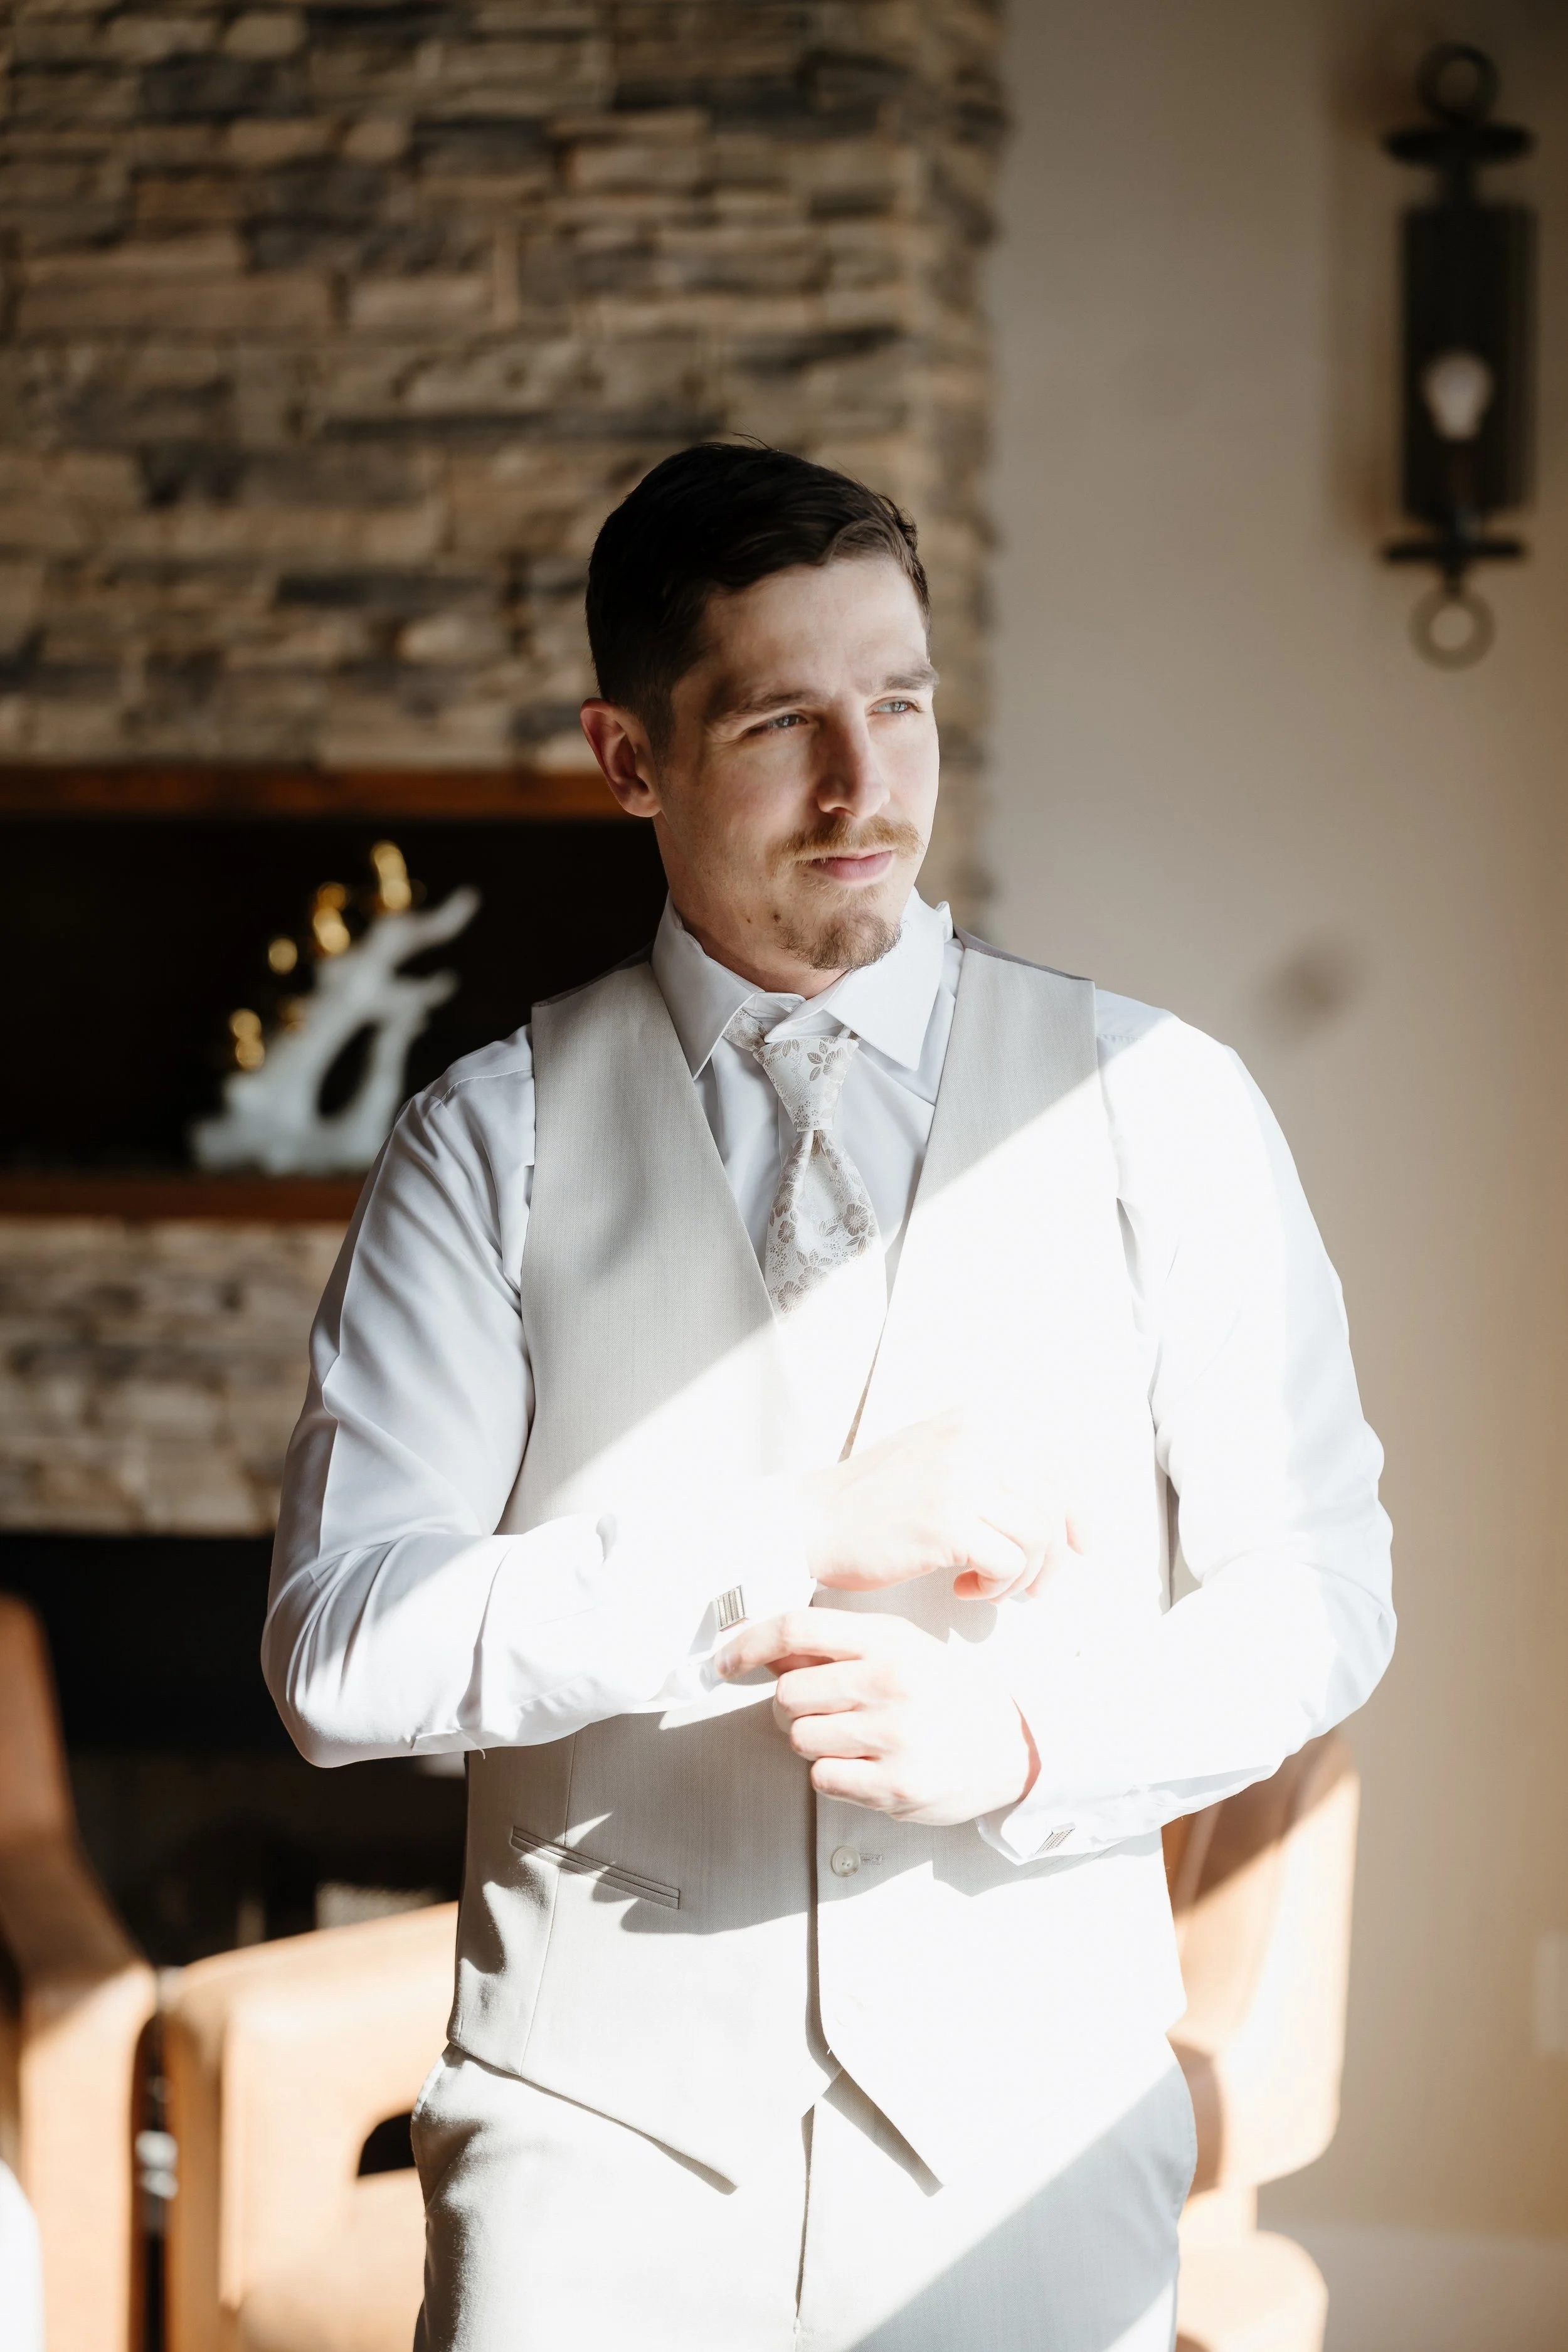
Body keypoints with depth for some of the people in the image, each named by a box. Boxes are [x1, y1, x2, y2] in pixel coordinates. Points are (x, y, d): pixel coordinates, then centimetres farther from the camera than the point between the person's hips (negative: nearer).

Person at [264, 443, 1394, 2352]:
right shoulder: (493, 1143, 1)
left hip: (1024, 2141, 1)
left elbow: (1313, 1592, 5)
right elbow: (338, 1652, -8)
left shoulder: (1159, 1109, 4)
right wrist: (800, 1540, -16)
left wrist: (1023, 1742, -12)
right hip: (603, 2128, -1)